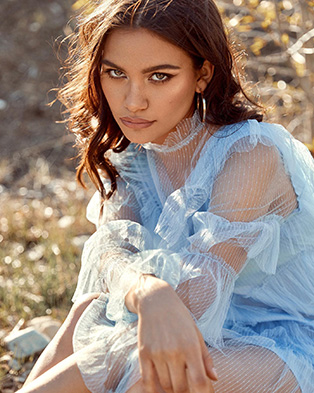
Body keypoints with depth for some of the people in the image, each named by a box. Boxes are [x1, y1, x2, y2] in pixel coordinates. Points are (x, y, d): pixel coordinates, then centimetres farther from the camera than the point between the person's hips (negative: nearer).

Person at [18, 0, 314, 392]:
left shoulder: (252, 153, -20)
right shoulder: (128, 160, 0)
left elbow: (197, 291, -28)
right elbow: (111, 248, -17)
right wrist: (149, 295, -43)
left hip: (282, 353, -5)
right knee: (90, 311, -21)